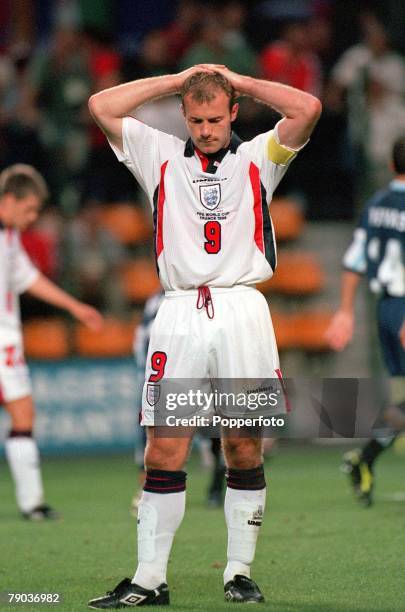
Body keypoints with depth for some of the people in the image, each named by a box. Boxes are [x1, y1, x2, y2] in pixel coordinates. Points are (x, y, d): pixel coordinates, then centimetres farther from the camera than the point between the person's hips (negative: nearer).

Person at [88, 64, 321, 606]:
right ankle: (150, 581, -2)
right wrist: (178, 80, 12)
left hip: (243, 313, 0)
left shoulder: (258, 157, 14)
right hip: (180, 314, 0)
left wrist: (238, 81, 9)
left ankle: (240, 573, 8)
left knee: (246, 447, 0)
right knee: (163, 450, -4)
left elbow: (307, 108, -1)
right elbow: (101, 107, 8)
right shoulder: (159, 155, 16)